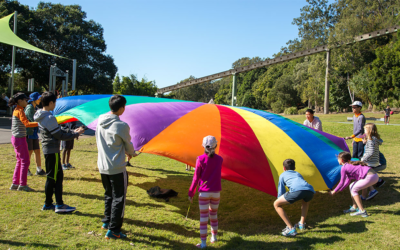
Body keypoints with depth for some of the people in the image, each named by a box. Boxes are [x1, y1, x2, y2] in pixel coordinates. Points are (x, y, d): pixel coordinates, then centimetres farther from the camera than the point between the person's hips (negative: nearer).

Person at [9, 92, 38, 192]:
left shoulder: (16, 110, 14)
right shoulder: (20, 111, -15)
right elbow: (27, 124, -27)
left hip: (15, 138, 10)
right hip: (20, 139, -10)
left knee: (20, 161, 15)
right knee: (25, 161, -3)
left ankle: (15, 184, 20)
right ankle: (22, 185, 2)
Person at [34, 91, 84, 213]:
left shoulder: (42, 116, 12)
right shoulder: (49, 118, -20)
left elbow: (58, 130, 15)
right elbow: (60, 136, -16)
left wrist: (72, 132, 9)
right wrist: (75, 134, -6)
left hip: (48, 149, 10)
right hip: (52, 151, -10)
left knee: (58, 176, 14)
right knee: (52, 178, -3)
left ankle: (48, 204, 20)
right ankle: (59, 205, 5)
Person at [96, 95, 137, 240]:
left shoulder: (100, 120, 1)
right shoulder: (121, 126, -18)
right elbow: (128, 146, -4)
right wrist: (131, 153, 20)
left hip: (102, 166, 7)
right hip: (117, 168, -7)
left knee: (109, 195, 23)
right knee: (119, 199, 4)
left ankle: (106, 222, 34)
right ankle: (113, 230, 6)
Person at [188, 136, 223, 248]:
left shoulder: (200, 159, -10)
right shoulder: (219, 159, -1)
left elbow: (196, 178, -8)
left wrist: (191, 193, 0)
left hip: (204, 193, -3)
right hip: (216, 192, 3)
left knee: (203, 217, 3)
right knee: (214, 215, 21)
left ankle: (203, 242, 7)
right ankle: (214, 237, 36)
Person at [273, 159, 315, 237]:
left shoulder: (283, 175, 31)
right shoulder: (298, 174, 42)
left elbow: (281, 192, 33)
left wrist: (280, 200, 52)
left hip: (297, 190, -5)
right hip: (310, 190, 5)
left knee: (276, 204, 12)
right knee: (306, 201, 42)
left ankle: (291, 229, 2)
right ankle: (302, 223, 32)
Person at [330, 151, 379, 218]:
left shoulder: (344, 168, -4)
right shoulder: (350, 165, 23)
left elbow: (342, 183, -1)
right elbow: (347, 181, 28)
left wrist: (334, 191, 11)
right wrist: (339, 190, 31)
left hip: (370, 177, -9)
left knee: (353, 190, 1)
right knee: (352, 186, 16)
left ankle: (362, 211, -1)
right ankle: (355, 207, 24)